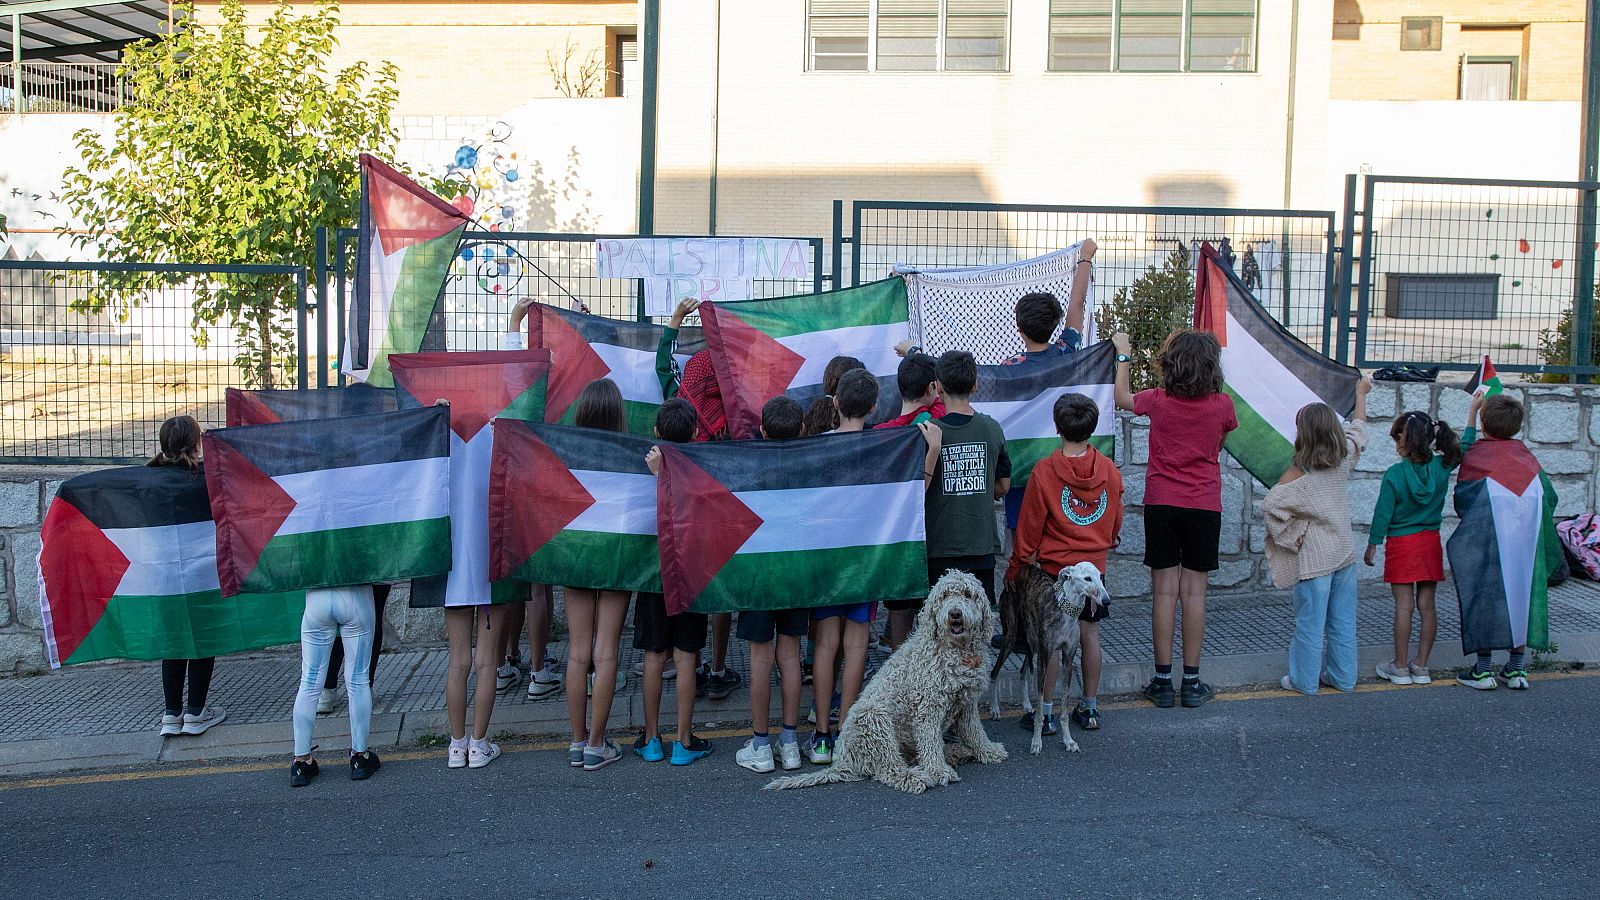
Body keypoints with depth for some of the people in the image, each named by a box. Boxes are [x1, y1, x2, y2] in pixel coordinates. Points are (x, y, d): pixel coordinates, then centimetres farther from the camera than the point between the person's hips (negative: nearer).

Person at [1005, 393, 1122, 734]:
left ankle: (1045, 712, 5)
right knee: (1089, 635, 11)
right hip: (1095, 565, 4)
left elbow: (1029, 527, -9)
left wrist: (1014, 568, 1)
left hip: (1055, 567, -4)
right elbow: (1116, 521, 10)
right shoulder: (1108, 469, -3)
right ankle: (1089, 708, 19)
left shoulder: (1045, 471, -14)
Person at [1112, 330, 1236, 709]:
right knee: (1194, 591, 4)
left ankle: (1163, 680, 5)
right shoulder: (1222, 405, -6)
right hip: (1205, 506, 0)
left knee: (1164, 590, 3)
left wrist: (1123, 356, 25)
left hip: (1162, 504, 0)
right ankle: (1192, 681, 7)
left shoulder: (1158, 400, -7)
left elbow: (1121, 398, 14)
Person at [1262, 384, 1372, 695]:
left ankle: (1304, 680, 12)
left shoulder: (1300, 473, -16)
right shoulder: (1345, 459, -2)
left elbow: (1271, 504, -27)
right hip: (1344, 553, 5)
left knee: (1310, 623, 3)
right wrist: (1360, 393, 32)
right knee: (1343, 621, 13)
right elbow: (1358, 429, 18)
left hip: (1314, 560, -5)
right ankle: (1342, 676, 22)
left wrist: (1290, 536, -12)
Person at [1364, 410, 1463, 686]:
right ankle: (1421, 665, 13)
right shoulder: (1441, 467, -5)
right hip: (1431, 542, 4)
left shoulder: (1394, 474, -14)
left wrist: (1372, 545, 3)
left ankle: (1400, 667, 6)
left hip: (1401, 543, -4)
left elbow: (1383, 513, -8)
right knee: (1427, 605, 7)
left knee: (1404, 606, -1)